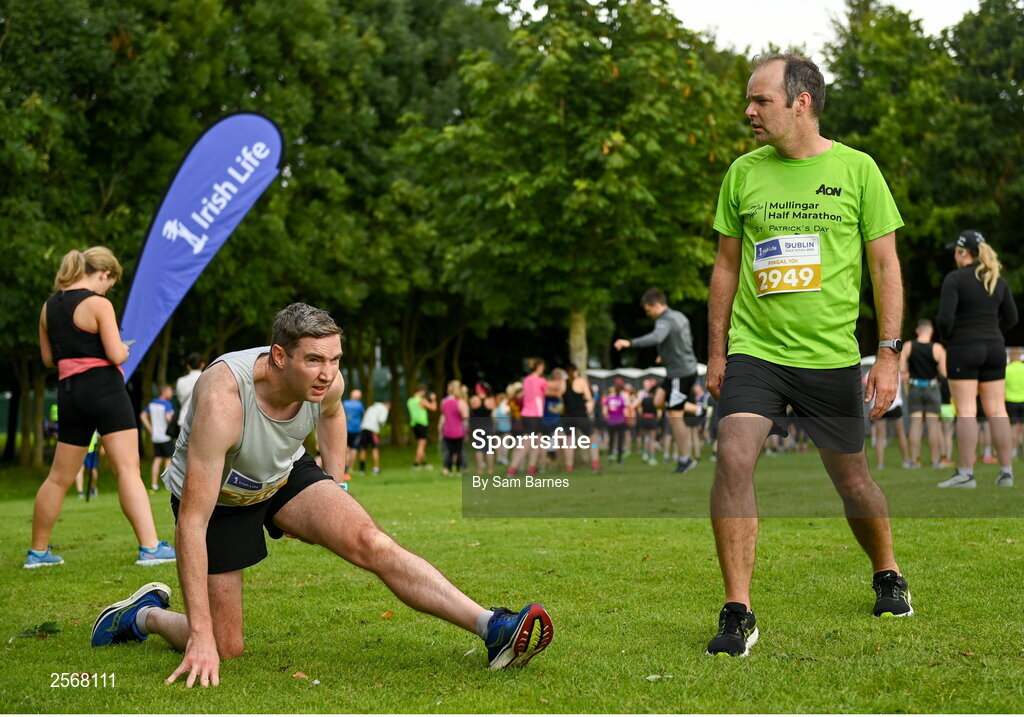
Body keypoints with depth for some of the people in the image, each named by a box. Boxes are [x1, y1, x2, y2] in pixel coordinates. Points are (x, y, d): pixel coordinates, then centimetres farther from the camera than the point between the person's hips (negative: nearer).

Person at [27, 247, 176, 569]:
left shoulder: (49, 306, 11)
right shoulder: (98, 304, -10)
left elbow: (48, 358, 17)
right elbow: (116, 355, -14)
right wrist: (124, 348, 6)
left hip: (69, 392, 7)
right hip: (104, 388, -7)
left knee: (59, 478, 15)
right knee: (128, 469, -9)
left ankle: (37, 551, 22)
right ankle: (150, 547, -16)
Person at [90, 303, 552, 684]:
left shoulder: (327, 383, -22)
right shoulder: (223, 398, -40)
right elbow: (192, 521, -40)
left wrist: (335, 493, 4)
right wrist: (201, 635, -43)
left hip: (286, 475, 4)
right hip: (216, 495, -4)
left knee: (371, 543, -22)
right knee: (222, 649, -2)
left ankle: (492, 628, -30)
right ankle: (144, 614, 28)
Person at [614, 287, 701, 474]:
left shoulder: (665, 321, -18)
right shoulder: (679, 317, 11)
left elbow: (656, 338, -40)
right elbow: (689, 340, 26)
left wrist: (630, 343, -49)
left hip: (680, 373, -9)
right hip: (688, 367, 9)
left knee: (674, 416, -2)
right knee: (659, 401, 17)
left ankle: (684, 459, 6)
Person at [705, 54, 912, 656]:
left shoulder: (856, 169, -3)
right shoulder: (744, 173, 4)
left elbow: (886, 267, 0)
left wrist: (890, 353, -5)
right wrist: (716, 352, 10)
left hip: (832, 357, -1)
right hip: (755, 351, 1)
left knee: (850, 475, 11)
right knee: (733, 458, -19)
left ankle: (889, 577, 39)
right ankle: (738, 615, -13)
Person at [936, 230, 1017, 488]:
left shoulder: (955, 279, -9)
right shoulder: (997, 280, 9)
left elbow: (945, 318, -15)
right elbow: (1011, 317, 12)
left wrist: (948, 337, 3)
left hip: (963, 349, -5)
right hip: (994, 348, 5)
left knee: (966, 411, -5)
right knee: (997, 410, 7)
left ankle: (966, 473, -7)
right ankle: (1006, 471, 7)